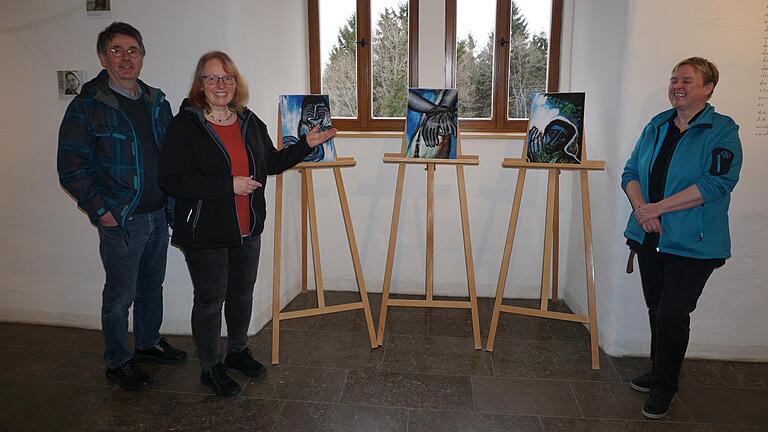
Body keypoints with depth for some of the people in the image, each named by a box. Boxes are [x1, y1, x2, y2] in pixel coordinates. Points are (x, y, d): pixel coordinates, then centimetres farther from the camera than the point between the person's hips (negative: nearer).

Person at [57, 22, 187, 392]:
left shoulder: (157, 103, 8)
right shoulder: (87, 107, -9)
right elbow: (71, 167, -9)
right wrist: (100, 210, -14)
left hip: (159, 214, 6)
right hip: (121, 221, -6)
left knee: (152, 285, 19)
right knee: (120, 295, 5)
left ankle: (149, 342, 38)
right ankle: (118, 362, 23)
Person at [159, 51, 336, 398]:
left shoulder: (250, 122, 6)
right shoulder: (185, 125, -13)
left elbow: (271, 163, 17)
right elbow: (171, 180, -20)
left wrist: (306, 144, 9)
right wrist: (228, 185, -24)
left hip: (247, 230, 6)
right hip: (204, 234, -6)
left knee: (242, 294, 20)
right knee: (210, 300, 7)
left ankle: (237, 351, 42)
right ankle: (210, 367, 27)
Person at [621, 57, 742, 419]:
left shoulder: (722, 131, -8)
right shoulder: (657, 126, 9)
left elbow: (717, 183, -19)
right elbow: (631, 171, 7)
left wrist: (657, 207, -20)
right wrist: (640, 207, -12)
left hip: (692, 243, -5)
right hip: (650, 237, 5)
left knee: (672, 316, -2)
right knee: (657, 312, 16)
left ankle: (663, 386, 20)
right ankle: (659, 373, 35)